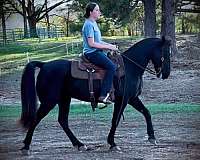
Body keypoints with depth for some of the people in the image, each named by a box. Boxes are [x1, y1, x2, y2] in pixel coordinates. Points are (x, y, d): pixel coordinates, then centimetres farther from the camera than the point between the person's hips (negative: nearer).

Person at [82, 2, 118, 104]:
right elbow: (91, 43, -20)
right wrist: (108, 47, -17)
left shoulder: (93, 24, 17)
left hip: (97, 52, 10)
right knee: (112, 67, -23)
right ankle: (103, 95, -26)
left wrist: (110, 45, 9)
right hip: (92, 53, -10)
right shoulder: (89, 25, -13)